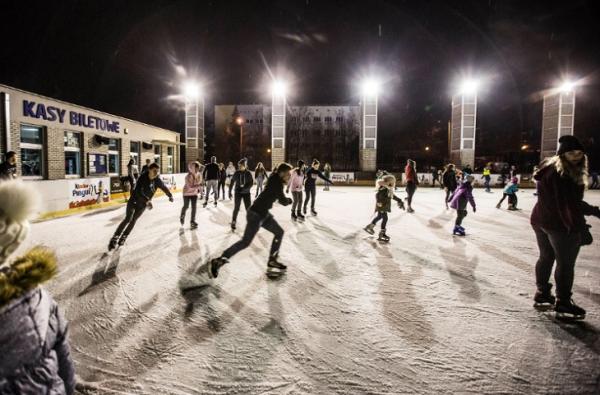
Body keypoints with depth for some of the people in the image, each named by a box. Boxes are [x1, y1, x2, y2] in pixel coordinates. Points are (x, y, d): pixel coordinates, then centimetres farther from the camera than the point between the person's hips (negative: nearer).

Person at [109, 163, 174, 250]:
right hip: (134, 200, -4)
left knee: (133, 220, 9)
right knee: (128, 219, -14)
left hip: (143, 204, 4)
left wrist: (170, 196, 23)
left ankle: (123, 237, 25)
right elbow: (138, 192, -33)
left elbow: (164, 187, 10)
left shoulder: (157, 180, -10)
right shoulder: (142, 178, -24)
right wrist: (147, 200, -44)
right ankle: (115, 238, -7)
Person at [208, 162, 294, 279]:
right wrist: (289, 200, 7)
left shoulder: (276, 181, 11)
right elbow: (283, 201, -13)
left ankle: (272, 261, 21)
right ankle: (217, 262, -2)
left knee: (279, 232, 14)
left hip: (263, 213, 10)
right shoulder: (276, 182, -16)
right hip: (256, 214, -10)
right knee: (245, 242, -7)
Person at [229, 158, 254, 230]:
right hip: (238, 193, 0)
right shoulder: (236, 173, -5)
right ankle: (233, 223, 10)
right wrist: (230, 192, 1)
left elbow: (251, 183, -8)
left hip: (246, 193, 0)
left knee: (248, 208, 0)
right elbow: (232, 182, 1)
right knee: (236, 208, -2)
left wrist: (244, 187, -22)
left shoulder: (248, 173, -6)